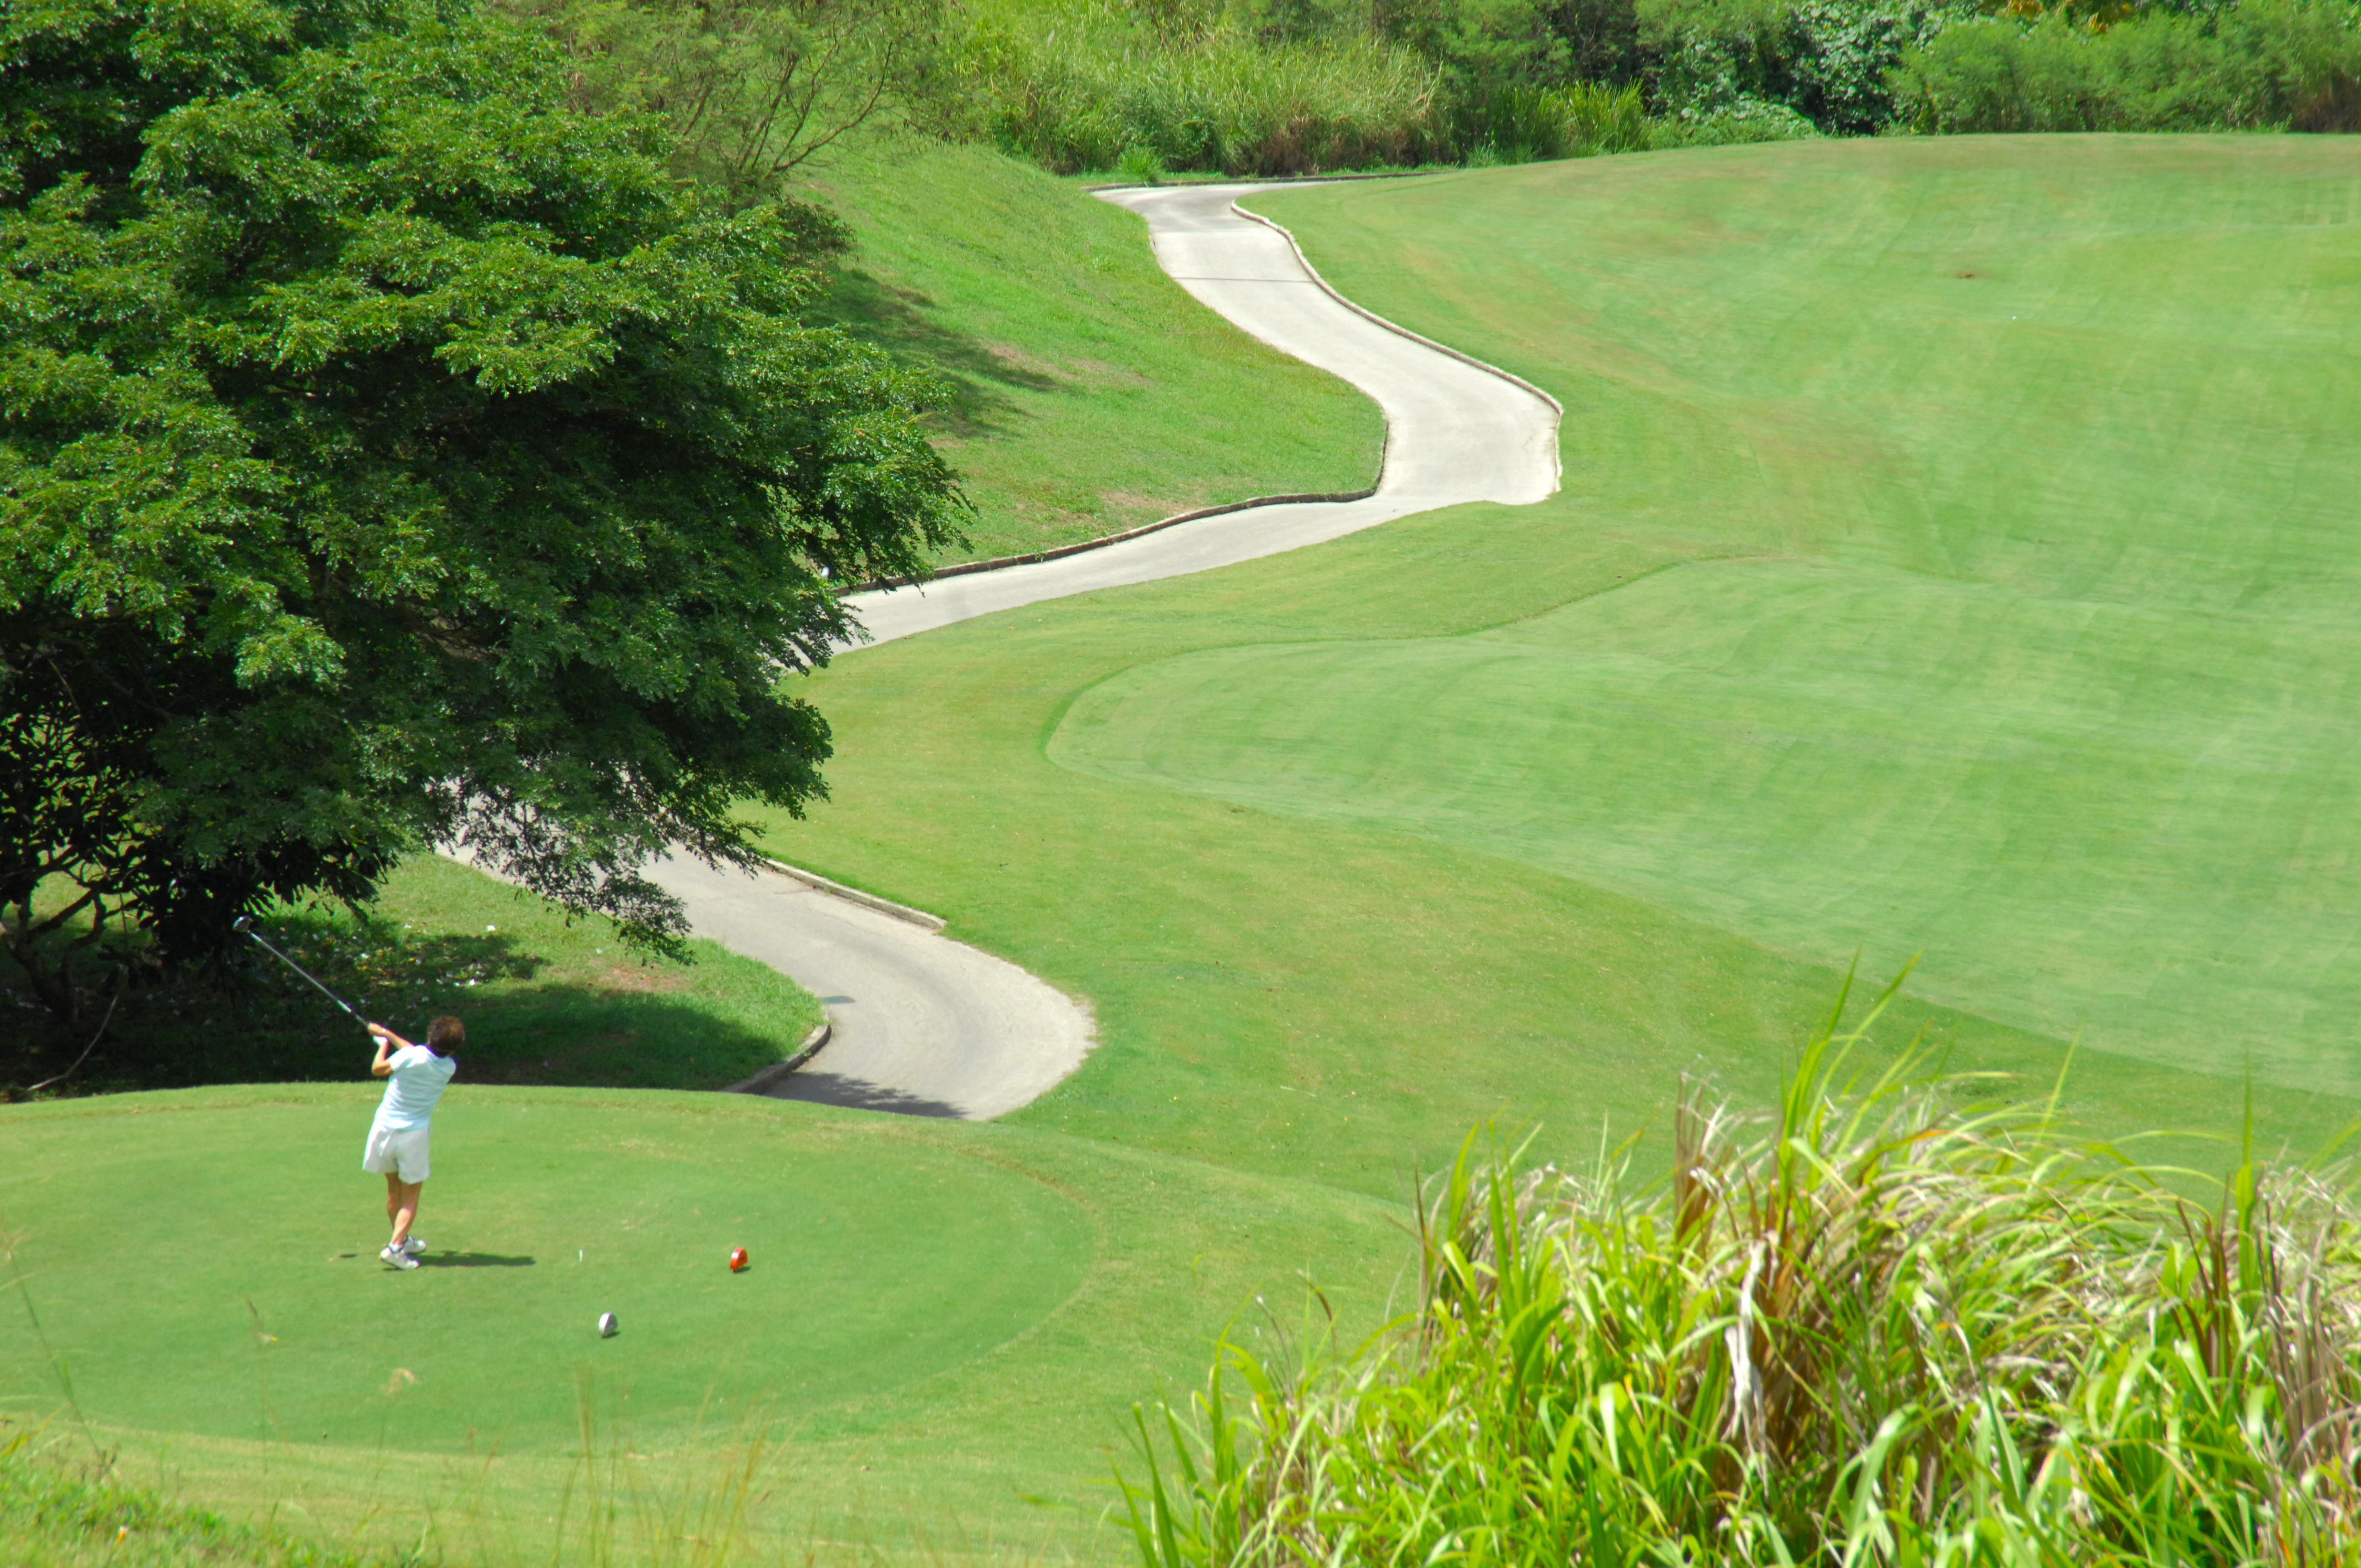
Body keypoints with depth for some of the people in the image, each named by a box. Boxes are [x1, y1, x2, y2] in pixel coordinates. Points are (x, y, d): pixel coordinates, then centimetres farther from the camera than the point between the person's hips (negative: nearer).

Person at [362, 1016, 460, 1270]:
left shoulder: (412, 1056, -16)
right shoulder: (449, 1068, -4)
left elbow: (378, 1069, -1)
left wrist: (383, 1042, 15)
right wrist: (389, 1034, 20)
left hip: (385, 1128, 0)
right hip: (414, 1135, 0)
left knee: (394, 1189, 17)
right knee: (411, 1194, 8)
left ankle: (401, 1239, 32)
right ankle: (396, 1246, -9)